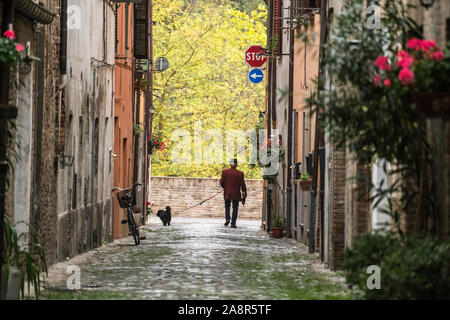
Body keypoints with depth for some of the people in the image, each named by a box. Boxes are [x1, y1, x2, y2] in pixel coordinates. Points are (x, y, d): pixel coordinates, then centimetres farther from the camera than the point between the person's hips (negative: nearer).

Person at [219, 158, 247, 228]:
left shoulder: (225, 171, -5)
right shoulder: (240, 173, -8)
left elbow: (221, 182, -1)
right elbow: (242, 184, -5)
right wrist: (244, 194, 3)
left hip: (227, 193, 1)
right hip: (236, 194, -1)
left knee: (227, 206, 18)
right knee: (235, 208, 6)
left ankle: (227, 218, -1)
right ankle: (233, 223, 1)